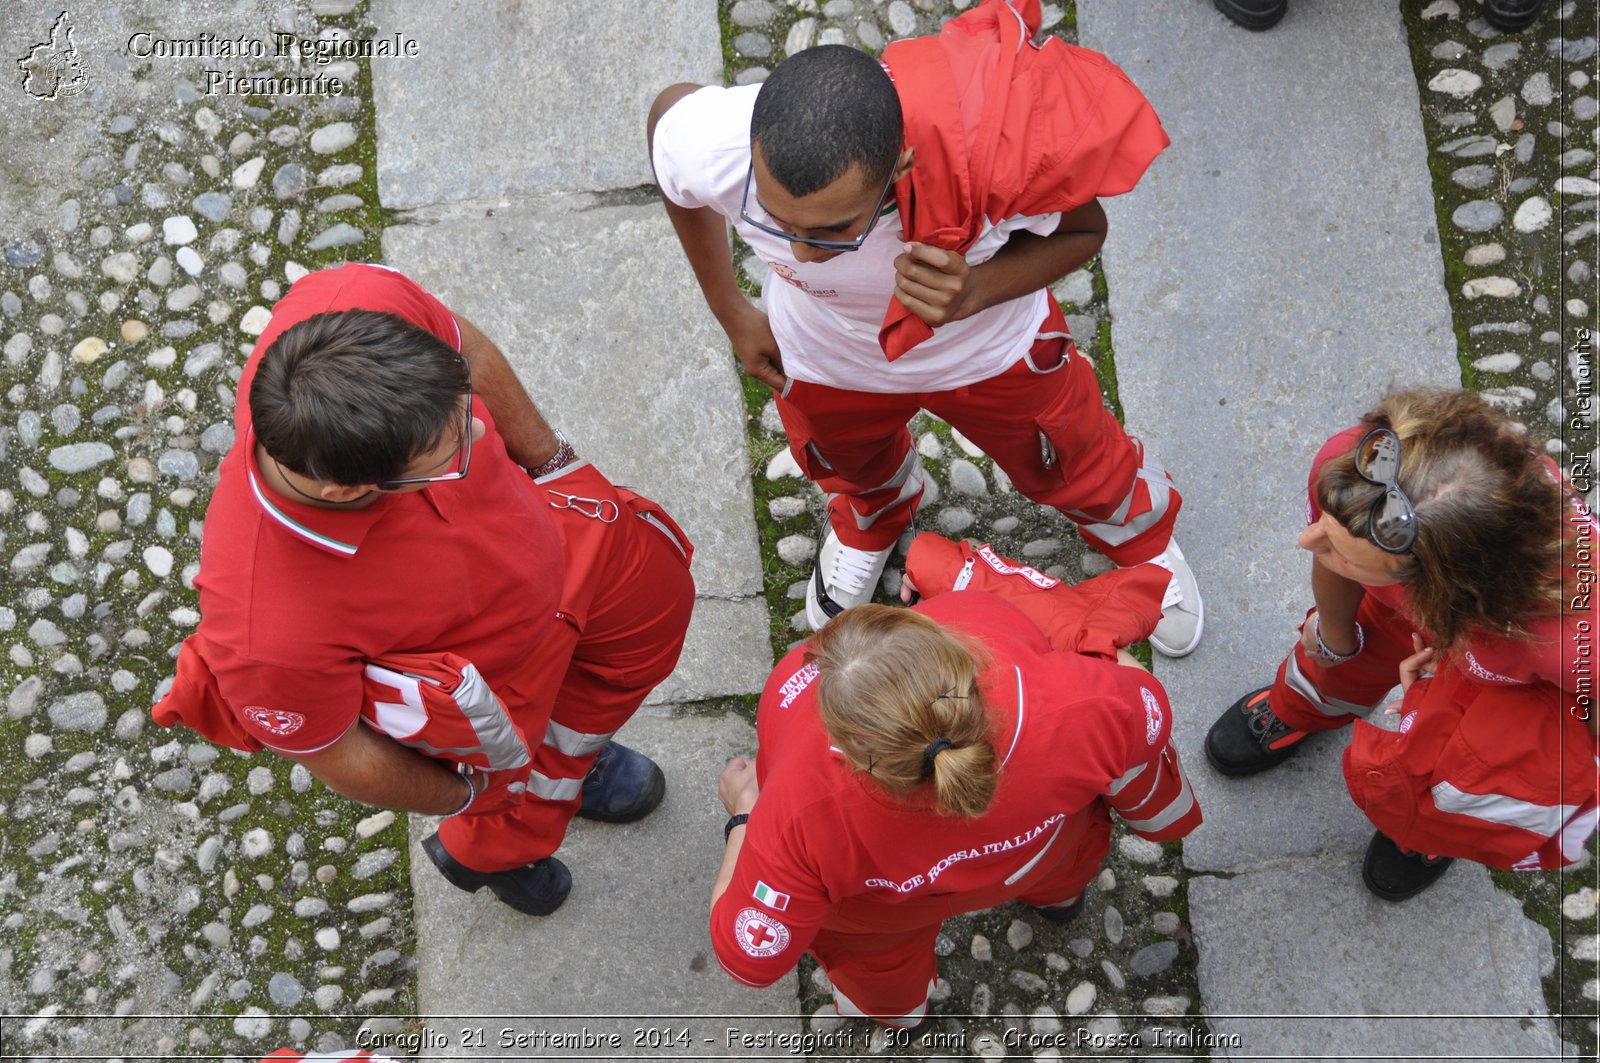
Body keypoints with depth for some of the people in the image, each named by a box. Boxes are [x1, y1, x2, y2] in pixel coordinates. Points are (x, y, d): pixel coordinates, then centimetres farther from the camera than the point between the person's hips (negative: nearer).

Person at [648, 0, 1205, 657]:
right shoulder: (706, 146, -42)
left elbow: (1083, 230, -21)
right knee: (854, 467, 34)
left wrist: (975, 292, -43)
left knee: (1073, 467, 27)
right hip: (826, 360, 1)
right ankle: (869, 519, 74)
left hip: (991, 348, -1)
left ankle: (1142, 532, 65)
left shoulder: (989, 157, -47)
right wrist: (731, 311, -3)